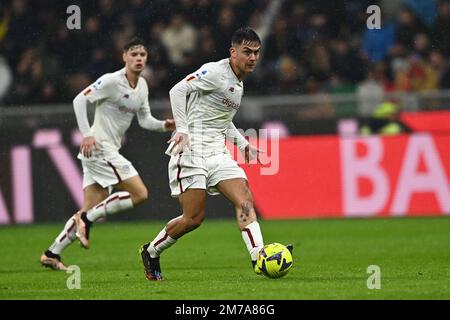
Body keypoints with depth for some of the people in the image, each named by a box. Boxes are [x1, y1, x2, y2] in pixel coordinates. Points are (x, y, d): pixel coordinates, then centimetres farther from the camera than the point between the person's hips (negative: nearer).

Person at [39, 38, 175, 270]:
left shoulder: (142, 86, 12)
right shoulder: (112, 81, -13)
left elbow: (145, 120, 19)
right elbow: (79, 100, -14)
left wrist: (164, 125, -1)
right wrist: (86, 134, -21)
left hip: (110, 150, 9)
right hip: (98, 147, -9)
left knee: (93, 211, 8)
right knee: (140, 194, -14)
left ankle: (52, 253, 13)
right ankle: (86, 218, -8)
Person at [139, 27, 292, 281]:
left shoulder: (238, 85, 18)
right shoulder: (215, 72, -10)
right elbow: (178, 90, -15)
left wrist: (244, 145, 17)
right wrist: (182, 129, -23)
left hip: (218, 153, 8)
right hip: (192, 152, -8)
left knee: (245, 200, -11)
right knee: (194, 218, -9)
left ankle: (260, 259, -21)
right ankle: (151, 252, 13)